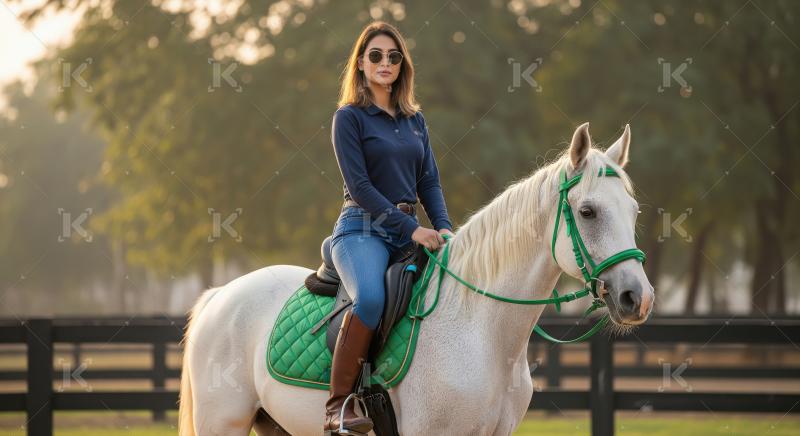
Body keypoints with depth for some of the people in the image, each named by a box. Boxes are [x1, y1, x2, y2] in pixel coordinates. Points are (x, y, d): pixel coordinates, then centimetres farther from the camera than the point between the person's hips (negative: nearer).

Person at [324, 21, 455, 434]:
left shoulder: (414, 120, 18)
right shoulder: (349, 117, -1)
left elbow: (428, 182, 14)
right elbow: (359, 184, -10)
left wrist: (444, 229, -5)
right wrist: (411, 229, -16)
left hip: (409, 234, 7)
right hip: (362, 229, -7)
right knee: (371, 296, -35)